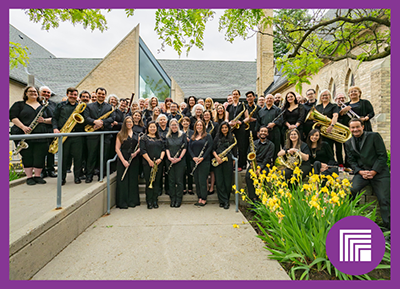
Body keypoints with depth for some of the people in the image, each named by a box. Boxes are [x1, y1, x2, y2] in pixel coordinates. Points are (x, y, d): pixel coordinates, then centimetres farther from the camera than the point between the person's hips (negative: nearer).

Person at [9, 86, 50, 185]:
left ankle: (37, 176, 12)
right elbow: (13, 117, -1)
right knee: (27, 156, 1)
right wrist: (23, 127, -16)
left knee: (40, 156, -1)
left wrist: (44, 120, -9)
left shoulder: (43, 106, 17)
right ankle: (29, 177, 11)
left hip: (41, 135, 2)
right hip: (24, 135, -1)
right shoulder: (19, 104, 10)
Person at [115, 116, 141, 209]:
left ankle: (132, 201, 18)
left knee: (133, 180, 6)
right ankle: (122, 202, 10)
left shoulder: (136, 135, 12)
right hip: (123, 160, -3)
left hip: (134, 160, 3)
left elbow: (140, 147, 13)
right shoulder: (120, 134, 2)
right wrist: (123, 161, -13)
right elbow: (117, 148, -4)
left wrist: (136, 152, -10)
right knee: (123, 180, 0)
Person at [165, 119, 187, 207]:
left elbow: (184, 147, -2)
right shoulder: (167, 136, 10)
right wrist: (169, 157, -11)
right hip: (170, 161, 3)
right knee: (171, 180, 6)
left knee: (179, 180, 1)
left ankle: (178, 200, 13)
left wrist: (179, 158, -13)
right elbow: (166, 148, 5)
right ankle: (172, 199, 18)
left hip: (180, 161, -2)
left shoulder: (183, 135, 3)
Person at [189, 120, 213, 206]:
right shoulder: (193, 137, 16)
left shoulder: (207, 136, 2)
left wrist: (202, 158, -16)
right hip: (195, 161, 5)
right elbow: (189, 148, 9)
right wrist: (193, 157, -8)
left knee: (202, 180, -4)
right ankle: (199, 198, 19)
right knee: (196, 180, 7)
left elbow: (210, 147, -7)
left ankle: (204, 199, 7)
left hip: (204, 161, -5)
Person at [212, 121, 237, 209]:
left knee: (227, 181, 1)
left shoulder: (232, 138, 9)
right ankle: (223, 201, 9)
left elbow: (235, 151, 9)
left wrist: (234, 161, 1)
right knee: (219, 181, 0)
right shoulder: (217, 137, 13)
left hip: (228, 161, -1)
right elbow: (213, 149, 8)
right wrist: (216, 157, -9)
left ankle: (226, 200, 13)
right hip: (218, 162, 2)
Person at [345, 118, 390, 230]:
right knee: (352, 190, -24)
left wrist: (374, 171, -12)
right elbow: (351, 161, 10)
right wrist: (360, 171, -9)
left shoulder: (374, 136, 1)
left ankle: (388, 228, 3)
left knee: (384, 200, -10)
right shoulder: (348, 143, 11)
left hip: (379, 172, -1)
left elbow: (383, 156, -3)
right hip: (362, 172, 2)